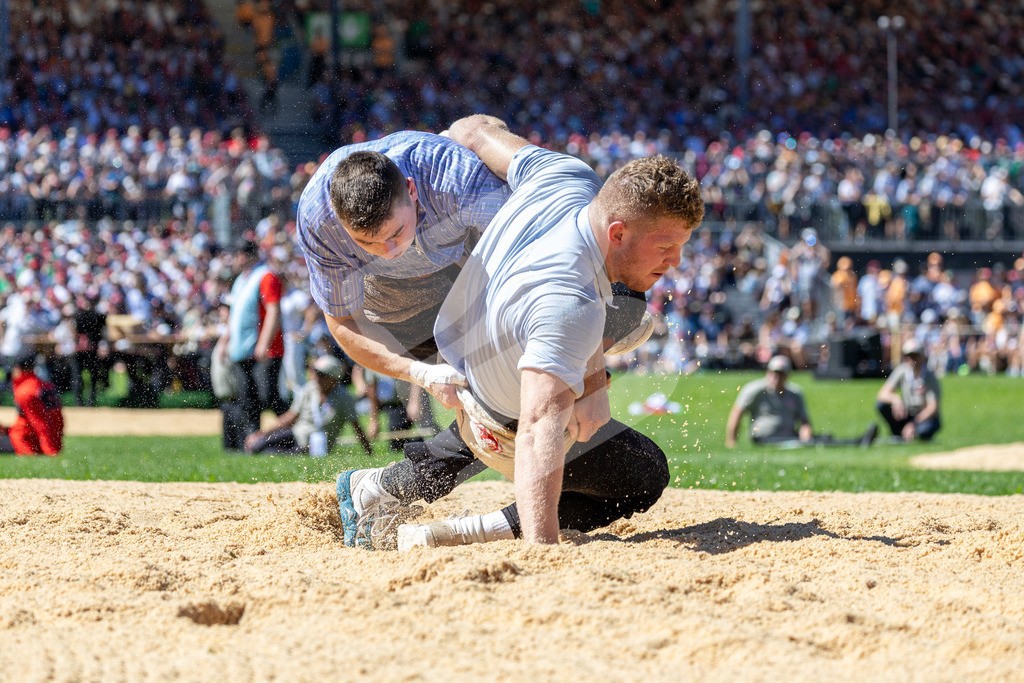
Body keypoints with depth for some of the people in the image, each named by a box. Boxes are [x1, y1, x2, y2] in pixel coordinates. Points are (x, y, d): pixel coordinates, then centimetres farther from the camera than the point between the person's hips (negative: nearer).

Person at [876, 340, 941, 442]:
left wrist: (914, 424, -36)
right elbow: (883, 393, -15)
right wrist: (895, 398, -40)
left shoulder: (929, 377, -16)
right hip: (908, 416, 4)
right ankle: (897, 436, -3)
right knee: (881, 404, -19)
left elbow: (933, 408, -23)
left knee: (925, 429, -40)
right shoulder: (901, 371, -7)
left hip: (925, 418, -4)